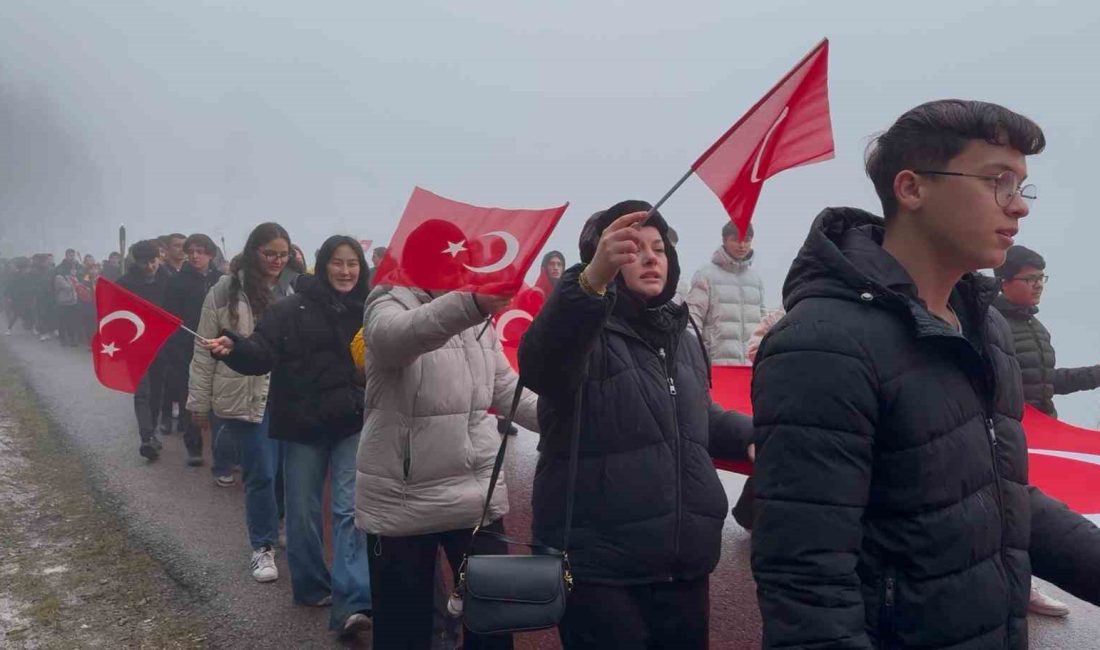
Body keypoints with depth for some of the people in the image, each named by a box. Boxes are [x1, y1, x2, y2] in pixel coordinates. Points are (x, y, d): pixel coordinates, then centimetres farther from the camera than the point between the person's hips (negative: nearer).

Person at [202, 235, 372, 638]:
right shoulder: (293, 309, -5)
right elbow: (262, 354, -14)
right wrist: (234, 348, -33)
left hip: (355, 424, 0)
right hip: (305, 425, 0)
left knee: (350, 509, -7)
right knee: (302, 511, 10)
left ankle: (351, 604, -8)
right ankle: (312, 586, 31)